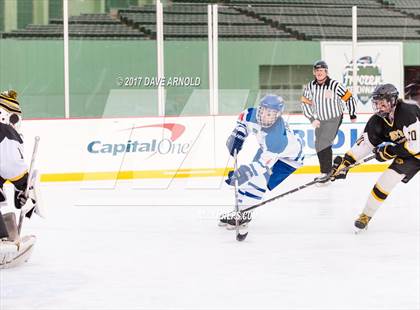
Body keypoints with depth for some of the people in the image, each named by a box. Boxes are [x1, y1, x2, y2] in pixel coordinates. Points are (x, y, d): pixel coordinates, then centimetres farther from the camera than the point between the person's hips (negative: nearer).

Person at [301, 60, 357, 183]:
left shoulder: (334, 85, -17)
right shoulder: (310, 87, -4)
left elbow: (349, 97, -7)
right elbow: (305, 104, 2)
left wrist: (353, 115, 1)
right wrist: (312, 119, -8)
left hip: (334, 119, -6)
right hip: (320, 120, 6)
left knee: (324, 144, -17)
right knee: (319, 145, 11)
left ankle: (326, 172, -12)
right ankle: (325, 171, 25)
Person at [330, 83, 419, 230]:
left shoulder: (408, 113, -29)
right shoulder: (377, 121, -8)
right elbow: (364, 143, -3)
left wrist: (390, 151, -22)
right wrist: (344, 162, -10)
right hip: (406, 153, 5)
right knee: (386, 180, -5)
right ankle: (367, 214, 8)